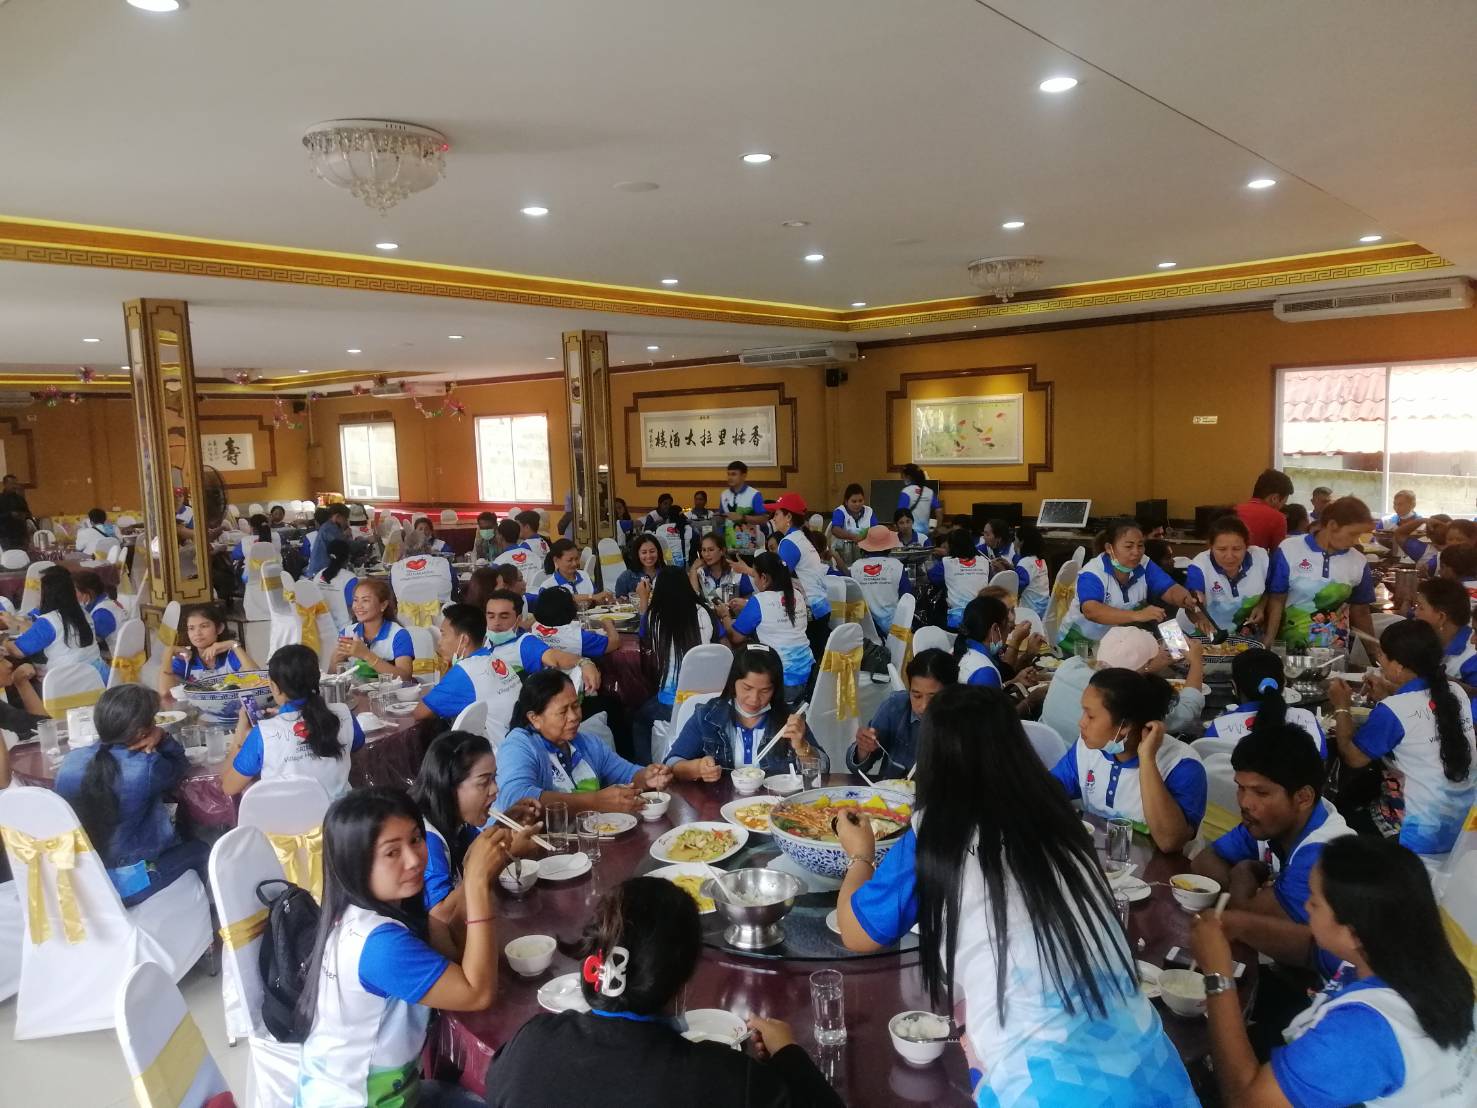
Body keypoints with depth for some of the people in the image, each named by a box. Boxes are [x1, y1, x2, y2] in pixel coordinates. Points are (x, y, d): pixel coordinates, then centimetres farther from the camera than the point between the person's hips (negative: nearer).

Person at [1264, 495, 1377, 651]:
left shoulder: (1358, 562, 0)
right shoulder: (1289, 550, -9)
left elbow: (1361, 612, 8)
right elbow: (1277, 599, -7)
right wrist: (1269, 641, -16)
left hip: (1336, 649, 3)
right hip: (1291, 645, -3)